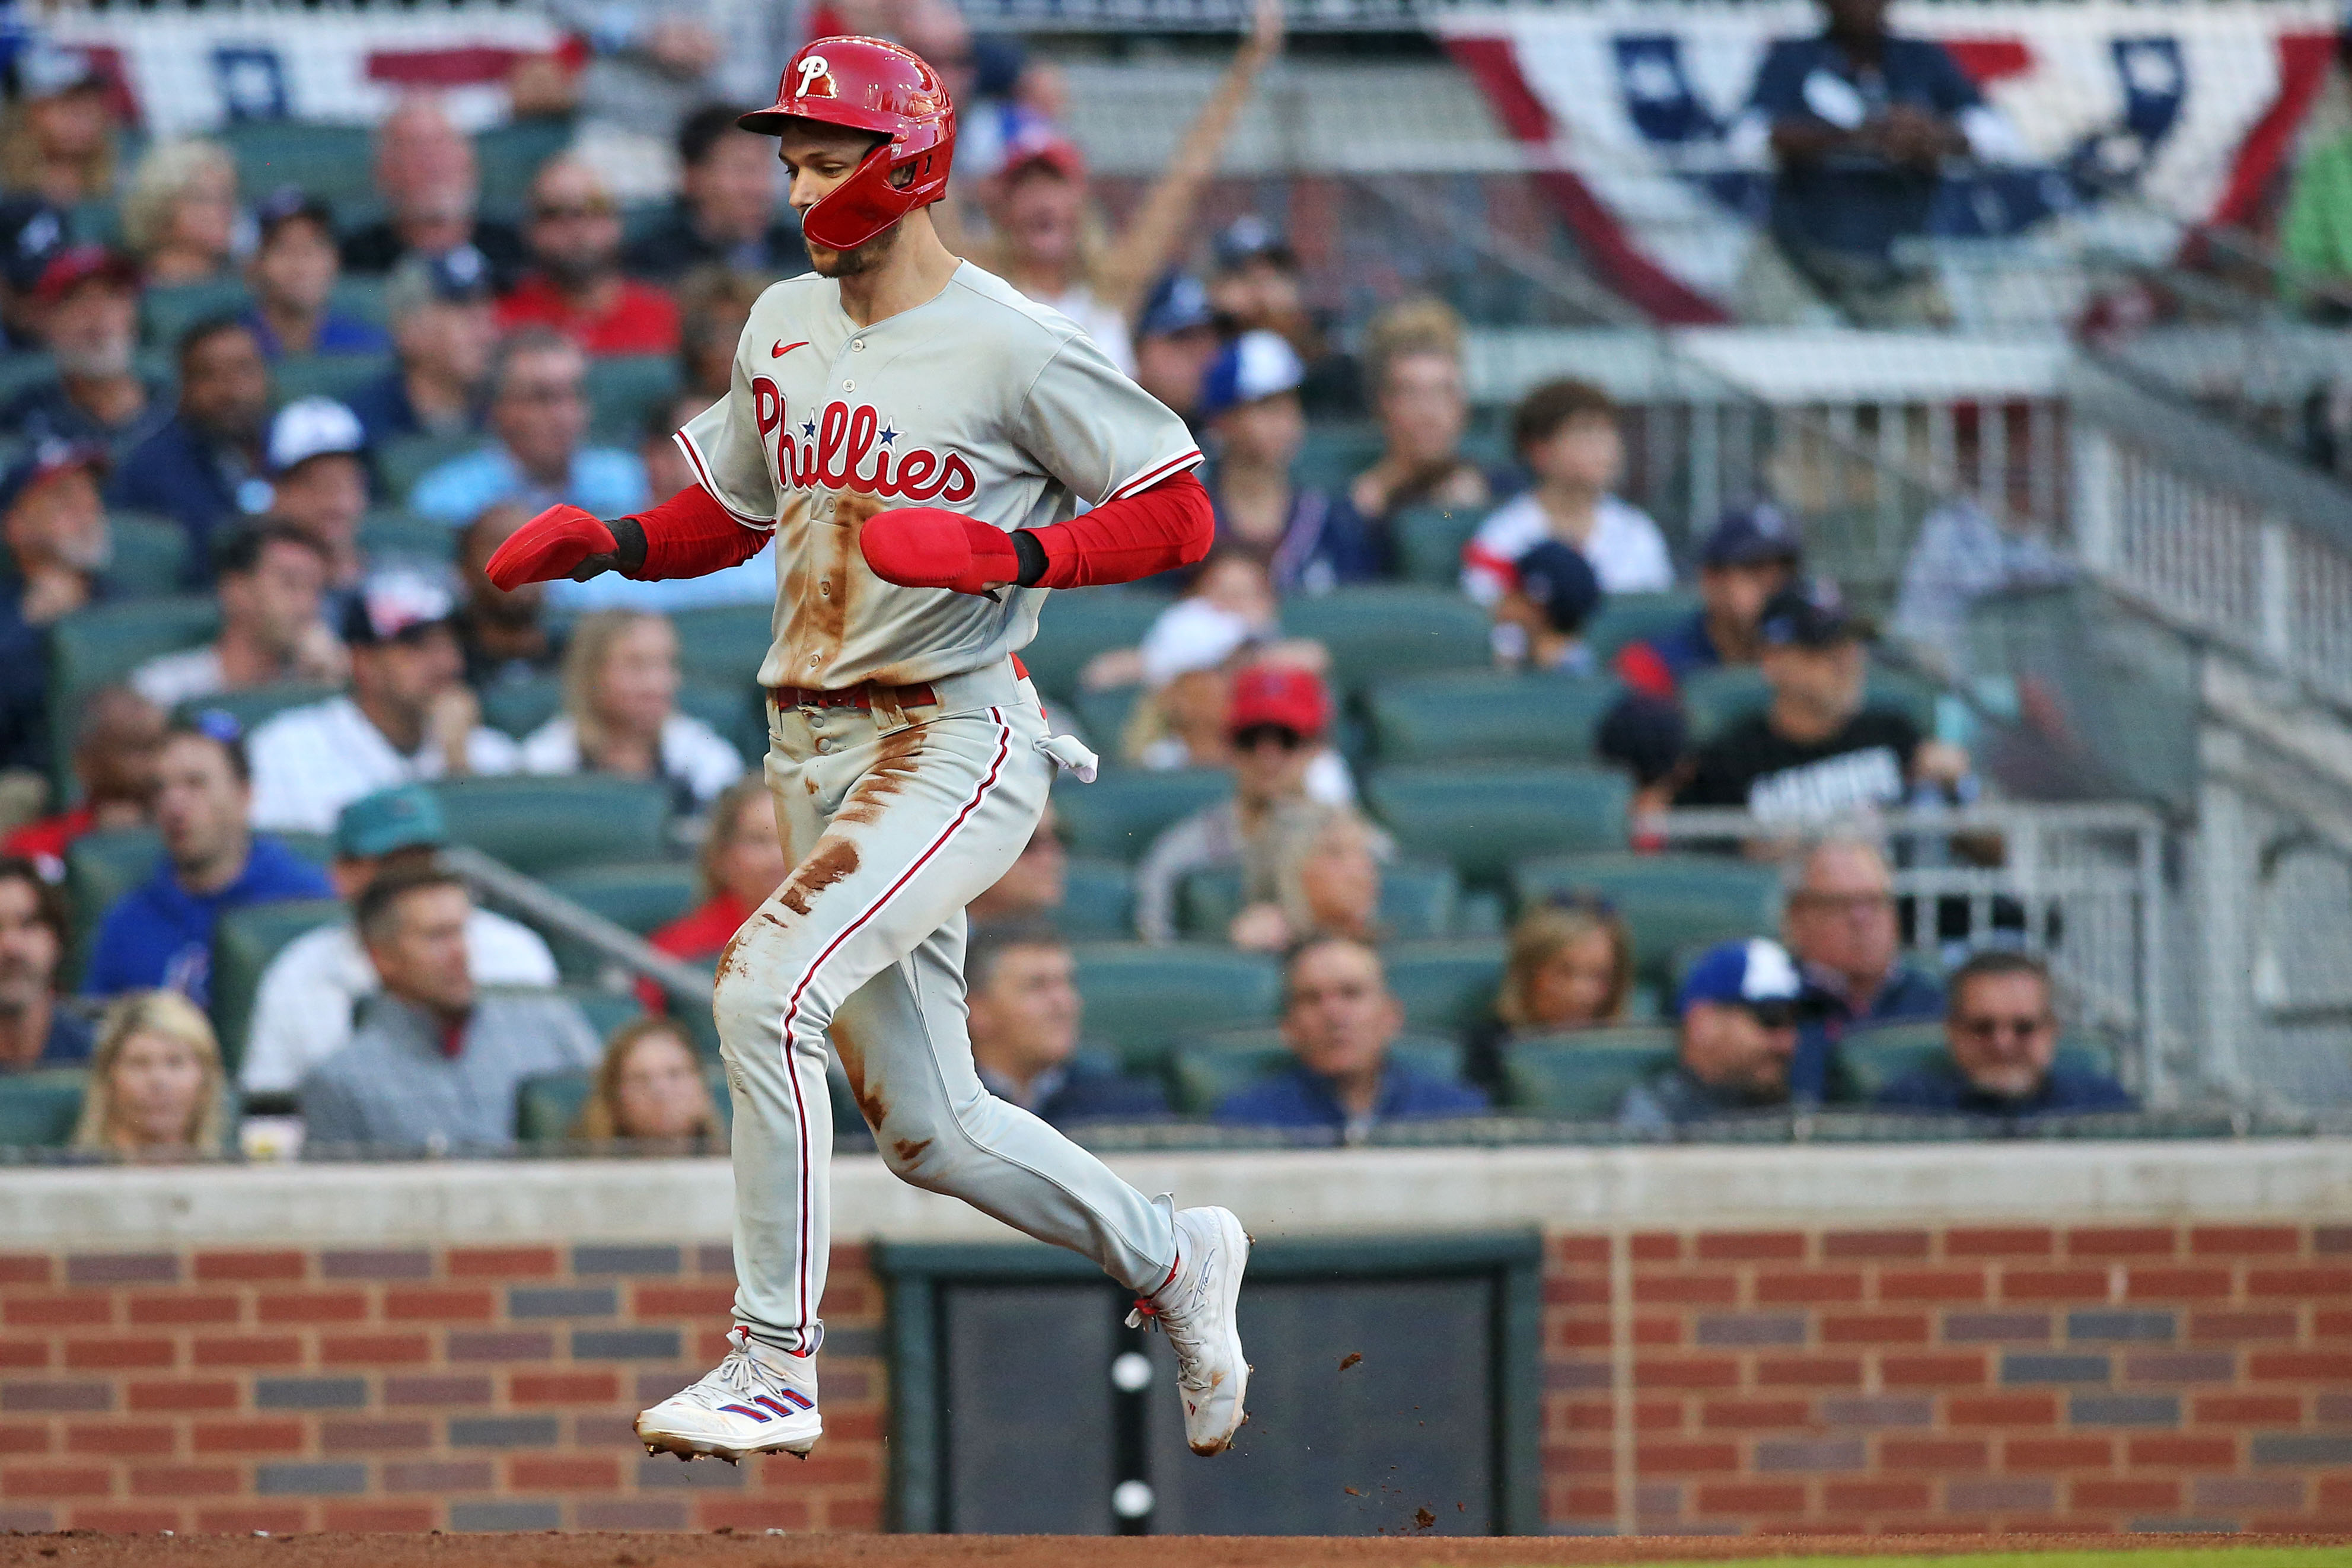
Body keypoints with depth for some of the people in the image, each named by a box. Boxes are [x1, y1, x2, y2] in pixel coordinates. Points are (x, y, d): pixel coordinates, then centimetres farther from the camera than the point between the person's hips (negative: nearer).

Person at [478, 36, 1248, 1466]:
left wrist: (1006, 553, -24)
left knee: (767, 989, -25)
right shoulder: (783, 330, 11)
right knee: (930, 1131, 10)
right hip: (818, 748, 8)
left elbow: (1180, 515, -10)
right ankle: (1170, 1259, 34)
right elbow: (729, 517, 23)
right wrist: (606, 542, 3)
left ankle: (776, 1368, -19)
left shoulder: (1015, 348, -11)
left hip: (957, 743, -8)